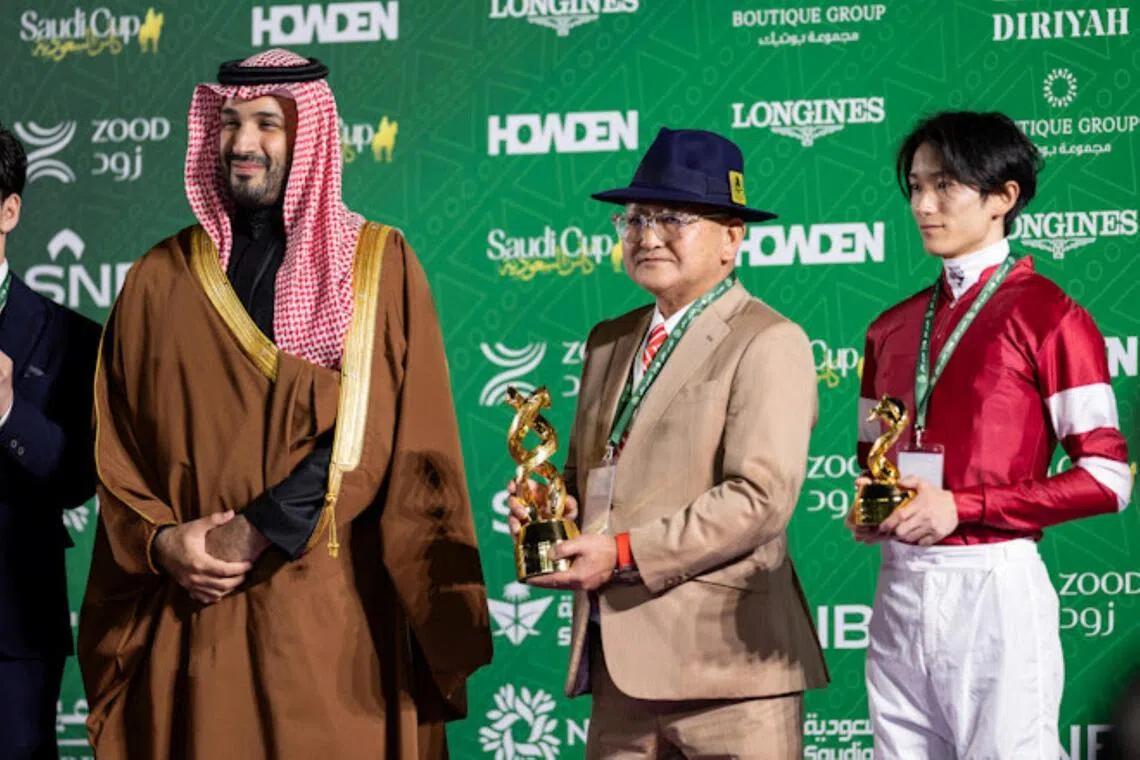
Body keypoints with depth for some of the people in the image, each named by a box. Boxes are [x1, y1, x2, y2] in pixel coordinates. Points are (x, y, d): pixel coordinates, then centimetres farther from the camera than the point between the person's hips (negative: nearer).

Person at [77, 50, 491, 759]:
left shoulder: (381, 267, 3)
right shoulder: (159, 281, 10)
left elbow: (373, 431, -7)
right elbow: (116, 452, 9)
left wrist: (255, 534, -14)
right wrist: (162, 542, -9)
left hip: (330, 621, -2)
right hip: (189, 622, 2)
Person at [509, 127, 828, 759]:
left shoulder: (769, 343, -6)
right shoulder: (608, 342, 19)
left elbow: (761, 498, -16)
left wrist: (624, 555, -17)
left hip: (724, 657, -7)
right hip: (622, 661, 7)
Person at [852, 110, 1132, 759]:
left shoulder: (1049, 316, -5)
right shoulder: (892, 329, 15)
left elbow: (1108, 479, -10)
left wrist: (961, 508, -15)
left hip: (994, 588, -6)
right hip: (899, 588, 6)